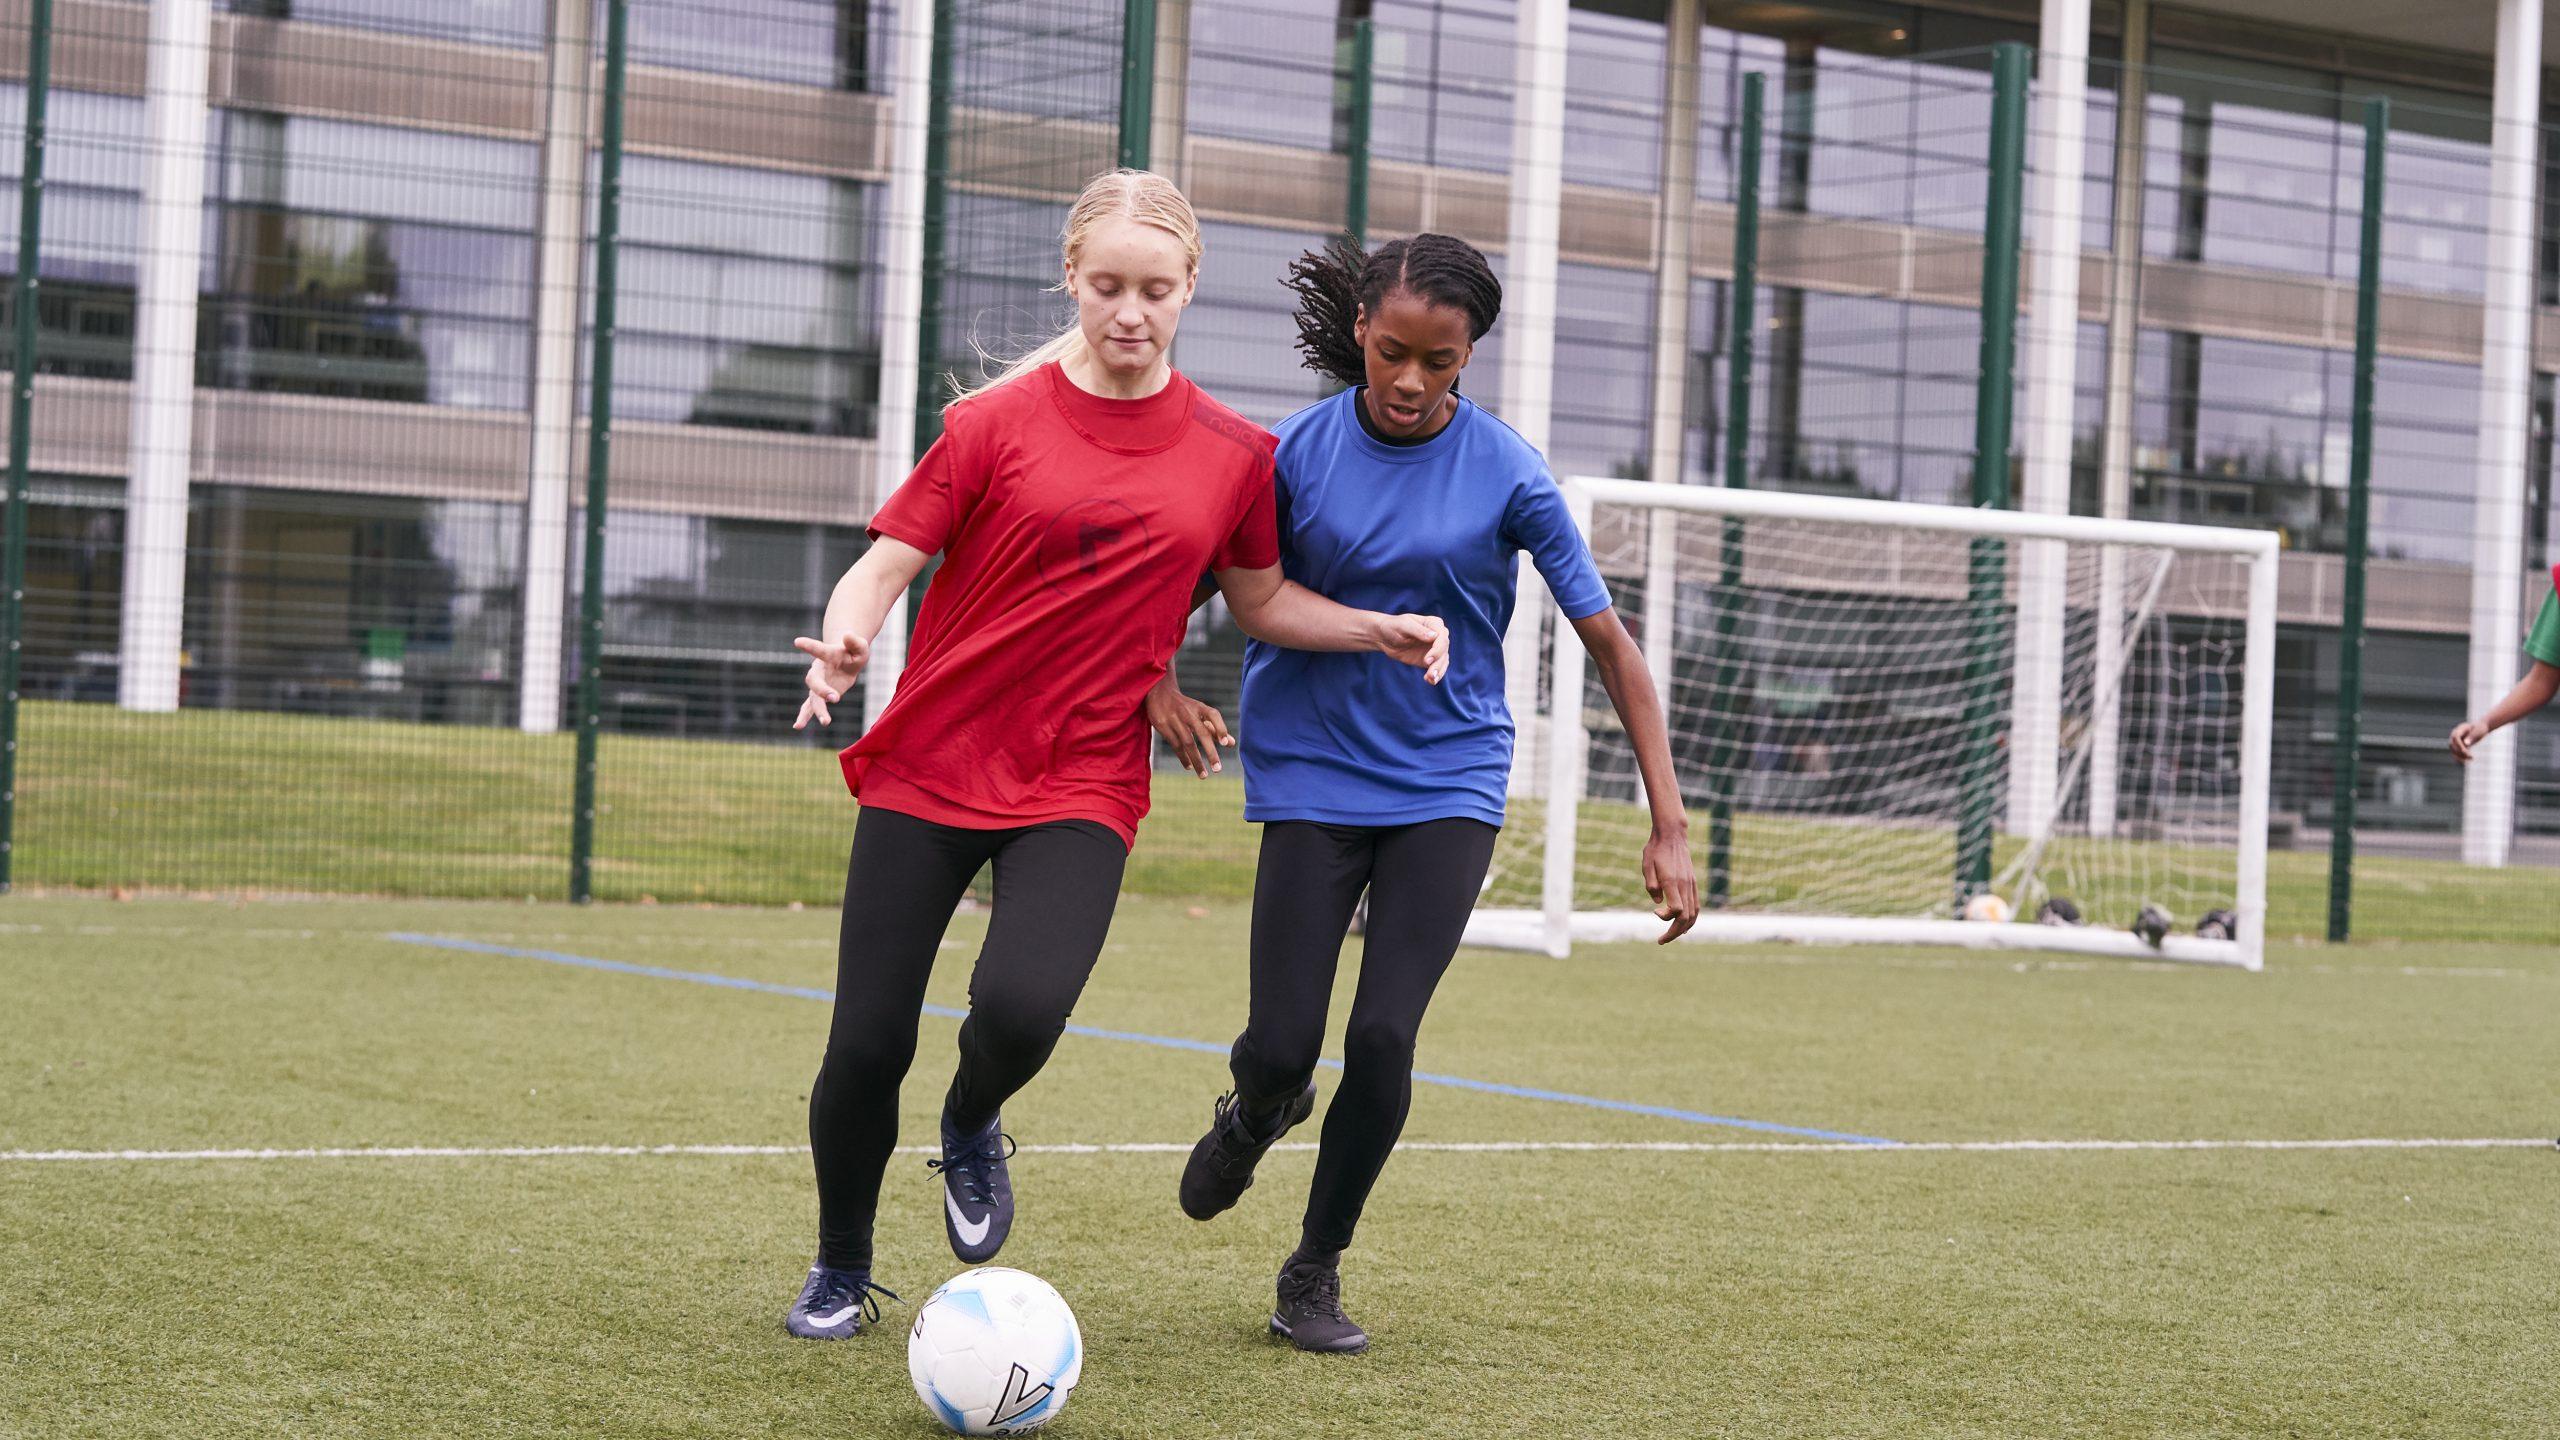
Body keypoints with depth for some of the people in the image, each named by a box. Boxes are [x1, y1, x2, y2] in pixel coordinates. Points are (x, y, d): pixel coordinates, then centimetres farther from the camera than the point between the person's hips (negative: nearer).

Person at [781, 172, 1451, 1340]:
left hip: (1081, 785, 1)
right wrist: (846, 641, -24)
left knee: (1021, 1008, -24)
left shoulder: (1232, 453, 4)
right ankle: (839, 1273, 26)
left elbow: (1260, 602, 17)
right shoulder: (998, 422, -4)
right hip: (930, 766, 0)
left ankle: (971, 1129, 14)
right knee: (866, 1045, -2)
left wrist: (1380, 631, 2)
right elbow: (886, 564, -3)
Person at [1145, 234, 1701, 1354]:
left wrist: (1669, 827, -8)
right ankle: (1257, 1112, 34)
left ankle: (1314, 1273, 10)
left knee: (1383, 1036, -14)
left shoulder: (1507, 472, -8)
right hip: (1313, 771, 1)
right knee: (1281, 1048, -7)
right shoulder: (1294, 451, -6)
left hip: (1449, 780, 0)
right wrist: (1160, 683, -14)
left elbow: (1609, 642, -4)